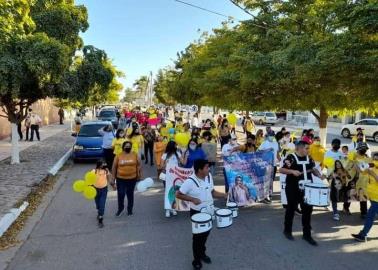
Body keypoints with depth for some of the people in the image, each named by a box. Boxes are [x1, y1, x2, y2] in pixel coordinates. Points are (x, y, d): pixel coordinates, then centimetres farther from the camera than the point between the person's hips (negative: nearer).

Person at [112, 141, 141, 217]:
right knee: (120, 194, 2)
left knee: (130, 194, 12)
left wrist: (139, 175, 3)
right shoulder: (118, 156, -5)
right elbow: (114, 167, 1)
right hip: (121, 179, -1)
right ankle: (120, 208, 27)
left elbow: (138, 165, 5)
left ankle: (130, 209, 28)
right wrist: (113, 177, 1)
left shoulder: (135, 155, -2)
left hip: (132, 178, 1)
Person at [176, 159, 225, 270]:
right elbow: (178, 194, -21)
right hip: (197, 212, -6)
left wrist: (225, 195, -8)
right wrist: (192, 199, -29)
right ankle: (197, 259, 31)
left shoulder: (209, 176, -6)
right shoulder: (190, 182, -26)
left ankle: (202, 253, 47)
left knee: (206, 233, 23)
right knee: (197, 236, 10)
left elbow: (212, 192, 6)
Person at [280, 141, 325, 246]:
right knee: (291, 209, 8)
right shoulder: (291, 158, -13)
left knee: (307, 210, 8)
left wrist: (318, 174, 0)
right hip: (293, 189, -6)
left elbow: (313, 168, 19)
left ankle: (307, 234, 20)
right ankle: (287, 230, 28)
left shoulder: (308, 158, 7)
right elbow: (281, 170, -16)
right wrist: (292, 171, -30)